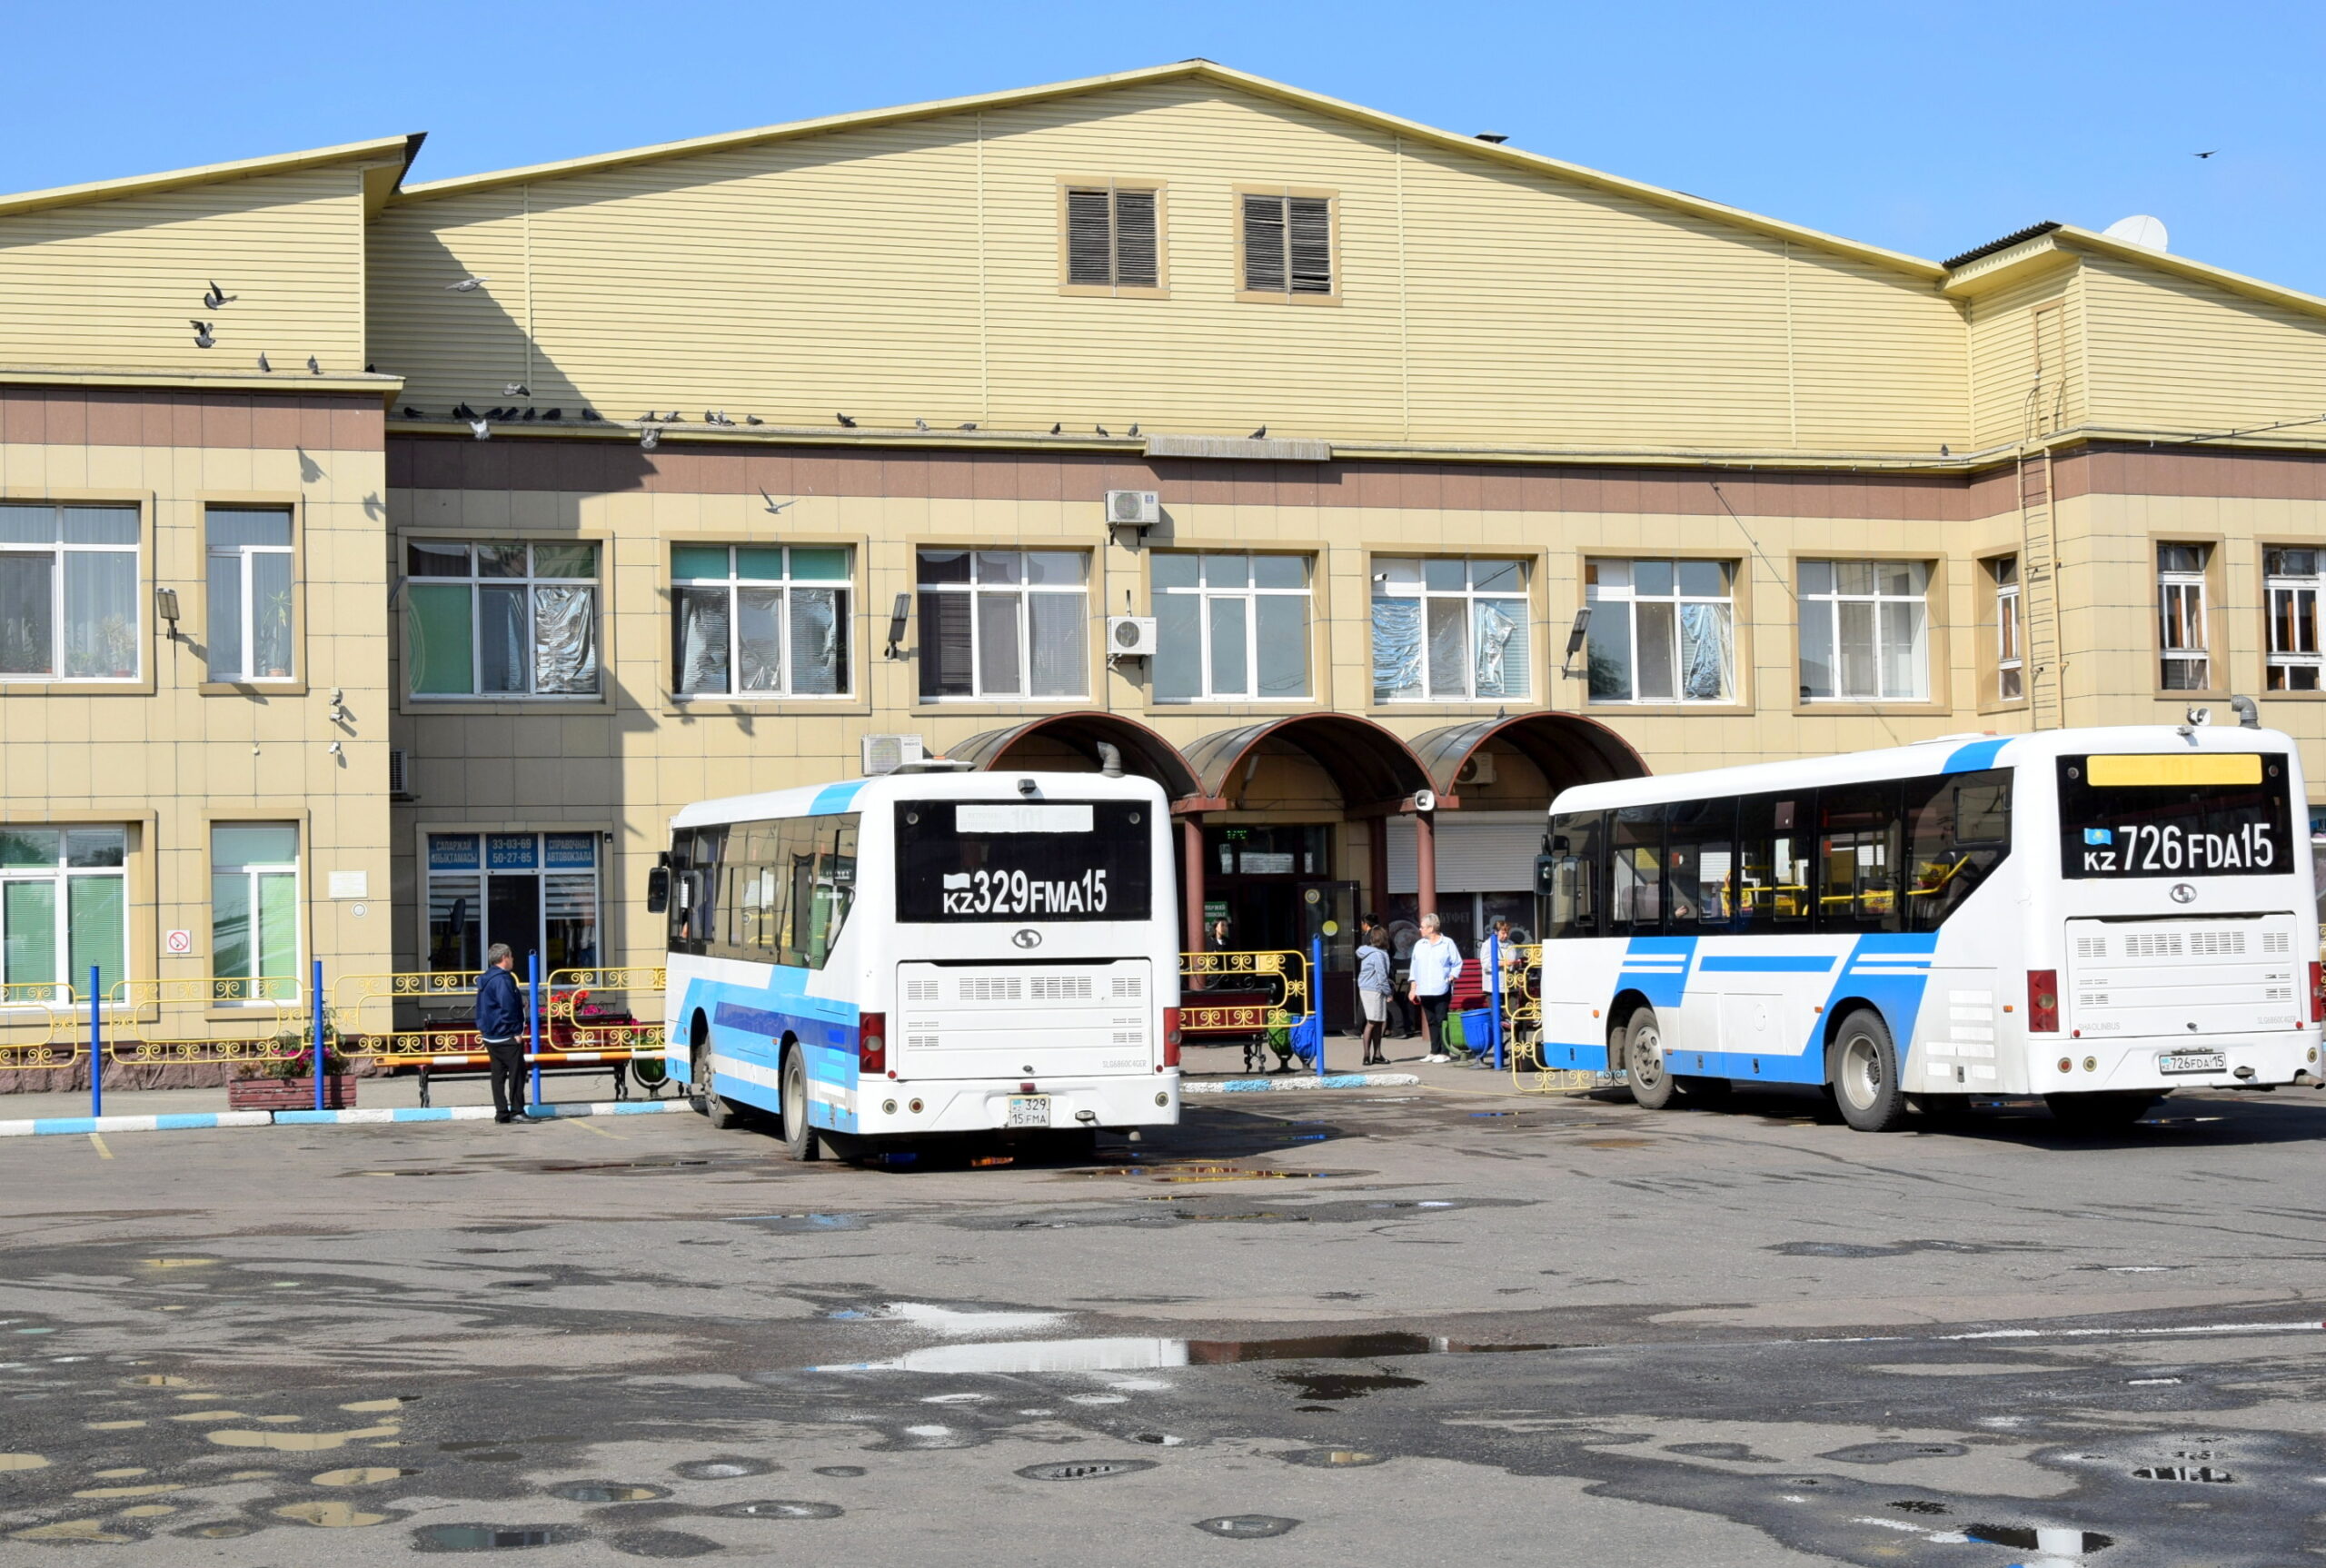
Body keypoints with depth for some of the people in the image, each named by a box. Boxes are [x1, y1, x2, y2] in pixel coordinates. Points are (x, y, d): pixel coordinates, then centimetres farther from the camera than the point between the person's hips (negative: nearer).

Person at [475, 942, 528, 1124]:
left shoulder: (485, 979, 15)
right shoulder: (502, 979, -16)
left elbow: (481, 1008, 22)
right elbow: (508, 1007, -21)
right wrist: (516, 1031, -16)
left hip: (490, 1036, 10)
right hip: (506, 1037, -10)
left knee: (498, 1074, 9)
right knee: (517, 1071, -4)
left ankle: (501, 1114, 10)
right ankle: (517, 1111, -5)